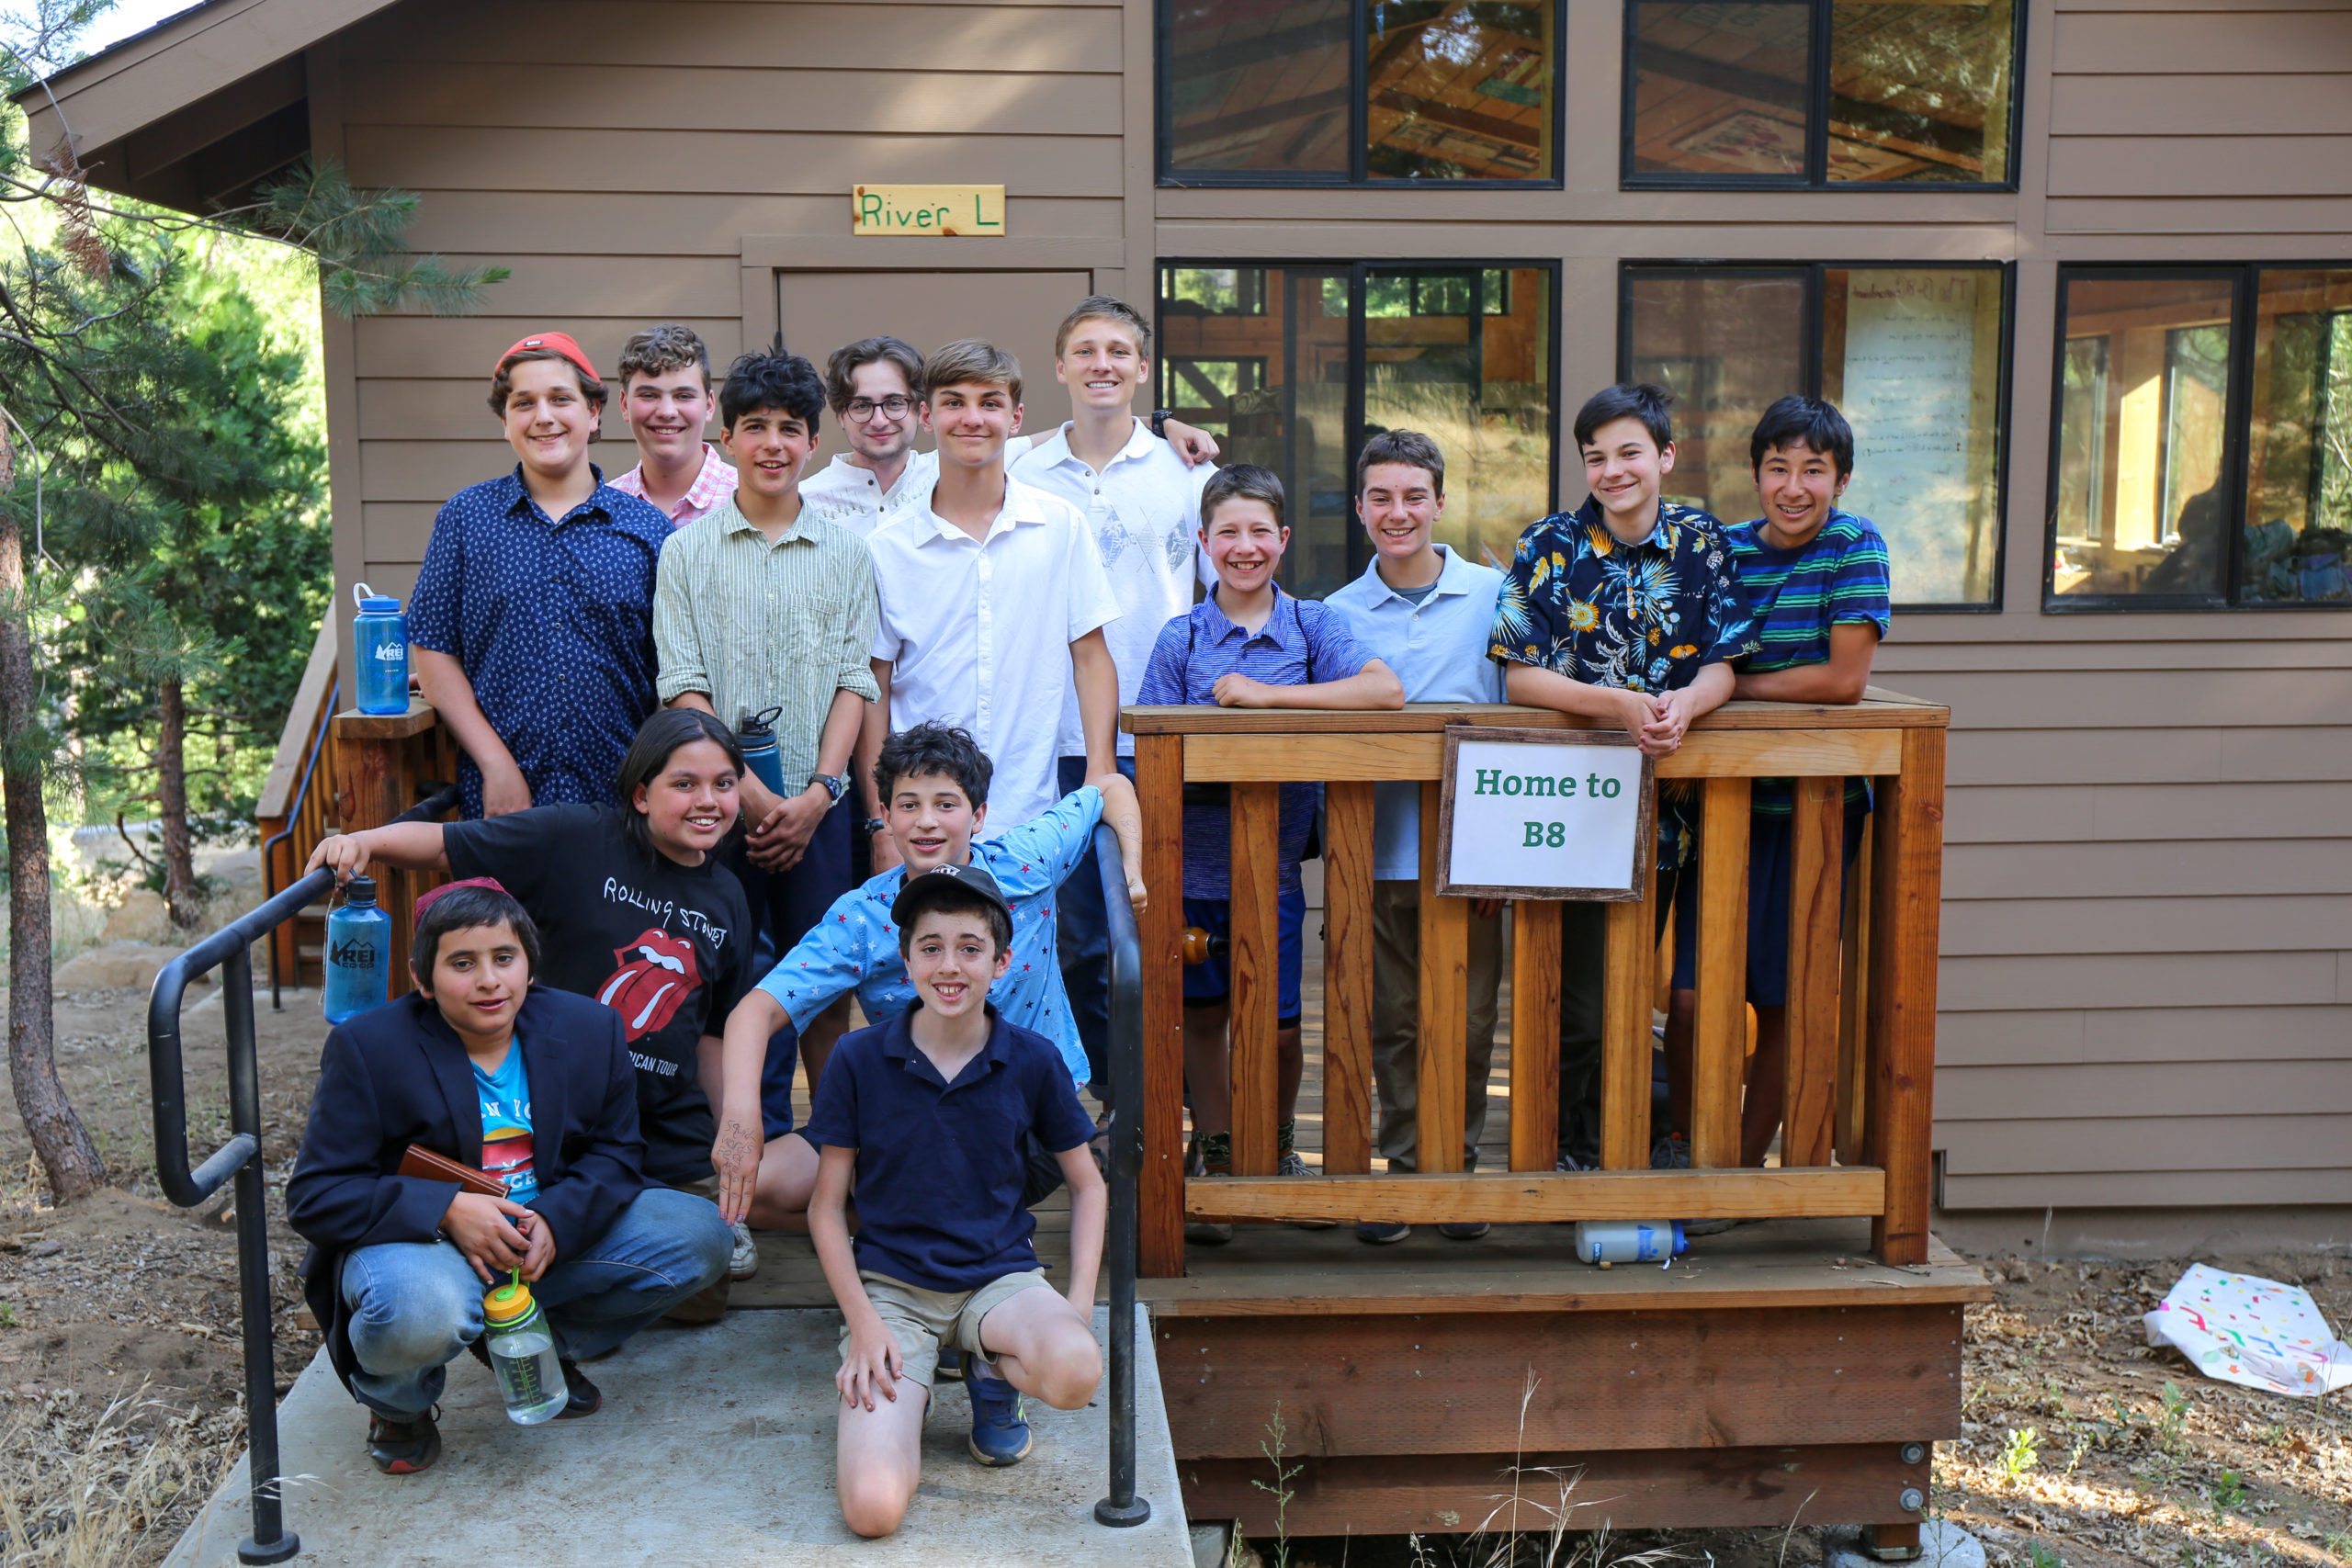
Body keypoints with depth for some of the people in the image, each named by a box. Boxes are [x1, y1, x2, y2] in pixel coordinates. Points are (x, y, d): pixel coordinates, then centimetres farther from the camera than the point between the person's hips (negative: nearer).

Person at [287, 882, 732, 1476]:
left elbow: (614, 1154, 4)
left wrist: (555, 1220, -19)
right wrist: (447, 1209, -29)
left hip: (552, 1235, 5)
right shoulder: (368, 1047, -11)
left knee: (697, 1234, -12)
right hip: (421, 1243, -4)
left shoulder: (590, 1029, -1)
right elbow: (315, 1194, -14)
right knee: (417, 1311, -40)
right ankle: (397, 1403, 1)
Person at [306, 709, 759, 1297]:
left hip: (667, 1132, 3)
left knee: (701, 1299, 1)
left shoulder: (726, 899, 4)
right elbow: (441, 844, -10)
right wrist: (363, 841, -29)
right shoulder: (575, 840, -10)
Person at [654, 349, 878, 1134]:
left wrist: (817, 793, -7)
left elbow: (854, 680, 5)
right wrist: (749, 791, -10)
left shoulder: (846, 552, 9)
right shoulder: (688, 550, 5)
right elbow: (683, 686, -1)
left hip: (818, 800, 1)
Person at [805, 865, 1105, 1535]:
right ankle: (898, 1394, 11)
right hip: (890, 1286, -1)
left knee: (1076, 1372, -35)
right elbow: (827, 1209, 2)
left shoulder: (1032, 1060, -2)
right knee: (873, 1508, -23)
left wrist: (1080, 1300, -4)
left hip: (1000, 1276, 1)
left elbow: (1087, 1184, 10)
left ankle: (995, 1375, 2)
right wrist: (862, 1322, -10)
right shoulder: (859, 1059, -5)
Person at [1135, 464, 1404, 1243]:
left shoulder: (1311, 624, 1)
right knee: (1201, 1016, 10)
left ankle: (1278, 1144, 29)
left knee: (1275, 1025, 1)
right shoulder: (1180, 637, 3)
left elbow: (1387, 691, -15)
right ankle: (1214, 1159, 26)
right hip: (1194, 862, 1)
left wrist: (1267, 695, -17)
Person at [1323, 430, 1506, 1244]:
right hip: (1380, 851, 1)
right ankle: (1405, 1170, 21)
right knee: (1394, 1022, 8)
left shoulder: (1494, 595, 1)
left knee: (1468, 1023, 6)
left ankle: (1458, 1165, 22)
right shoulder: (1339, 613, 5)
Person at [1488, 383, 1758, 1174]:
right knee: (1579, 1005, -3)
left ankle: (1606, 1150, 30)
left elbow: (1723, 665, 0)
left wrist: (1683, 703, -22)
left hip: (1663, 803, 3)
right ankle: (1555, 1153, 15)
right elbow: (1518, 676, -9)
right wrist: (1617, 704, -24)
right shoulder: (1547, 548, -5)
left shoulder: (1702, 542, 3)